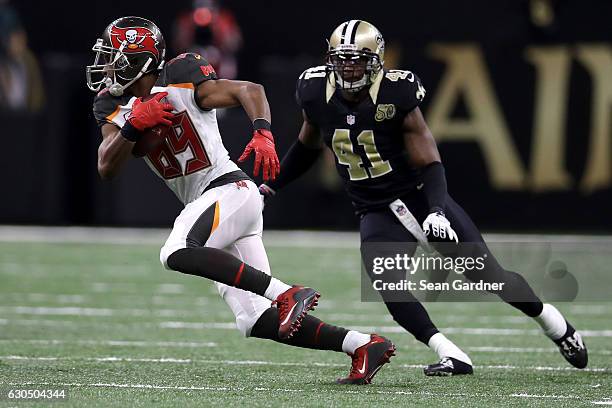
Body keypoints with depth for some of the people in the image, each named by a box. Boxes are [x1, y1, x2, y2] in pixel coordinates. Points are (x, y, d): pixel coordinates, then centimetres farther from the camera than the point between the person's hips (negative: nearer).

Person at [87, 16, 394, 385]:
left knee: (177, 253, -34)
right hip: (204, 203, 8)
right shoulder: (115, 109, 9)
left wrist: (263, 134, -23)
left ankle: (287, 294, -33)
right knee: (258, 322, 0)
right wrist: (134, 125, -15)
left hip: (229, 190, -8)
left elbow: (250, 90, -5)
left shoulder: (182, 83, -9)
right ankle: (364, 345, 5)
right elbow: (107, 169, 0)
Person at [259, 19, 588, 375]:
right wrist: (271, 185, 18)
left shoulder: (396, 95, -19)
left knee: (486, 273, -5)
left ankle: (552, 320, 19)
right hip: (377, 210, 3)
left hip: (420, 195, -3)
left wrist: (437, 211, -32)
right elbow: (308, 146, 16)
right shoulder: (316, 93, -6)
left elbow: (430, 164, -17)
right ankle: (451, 355, -23)